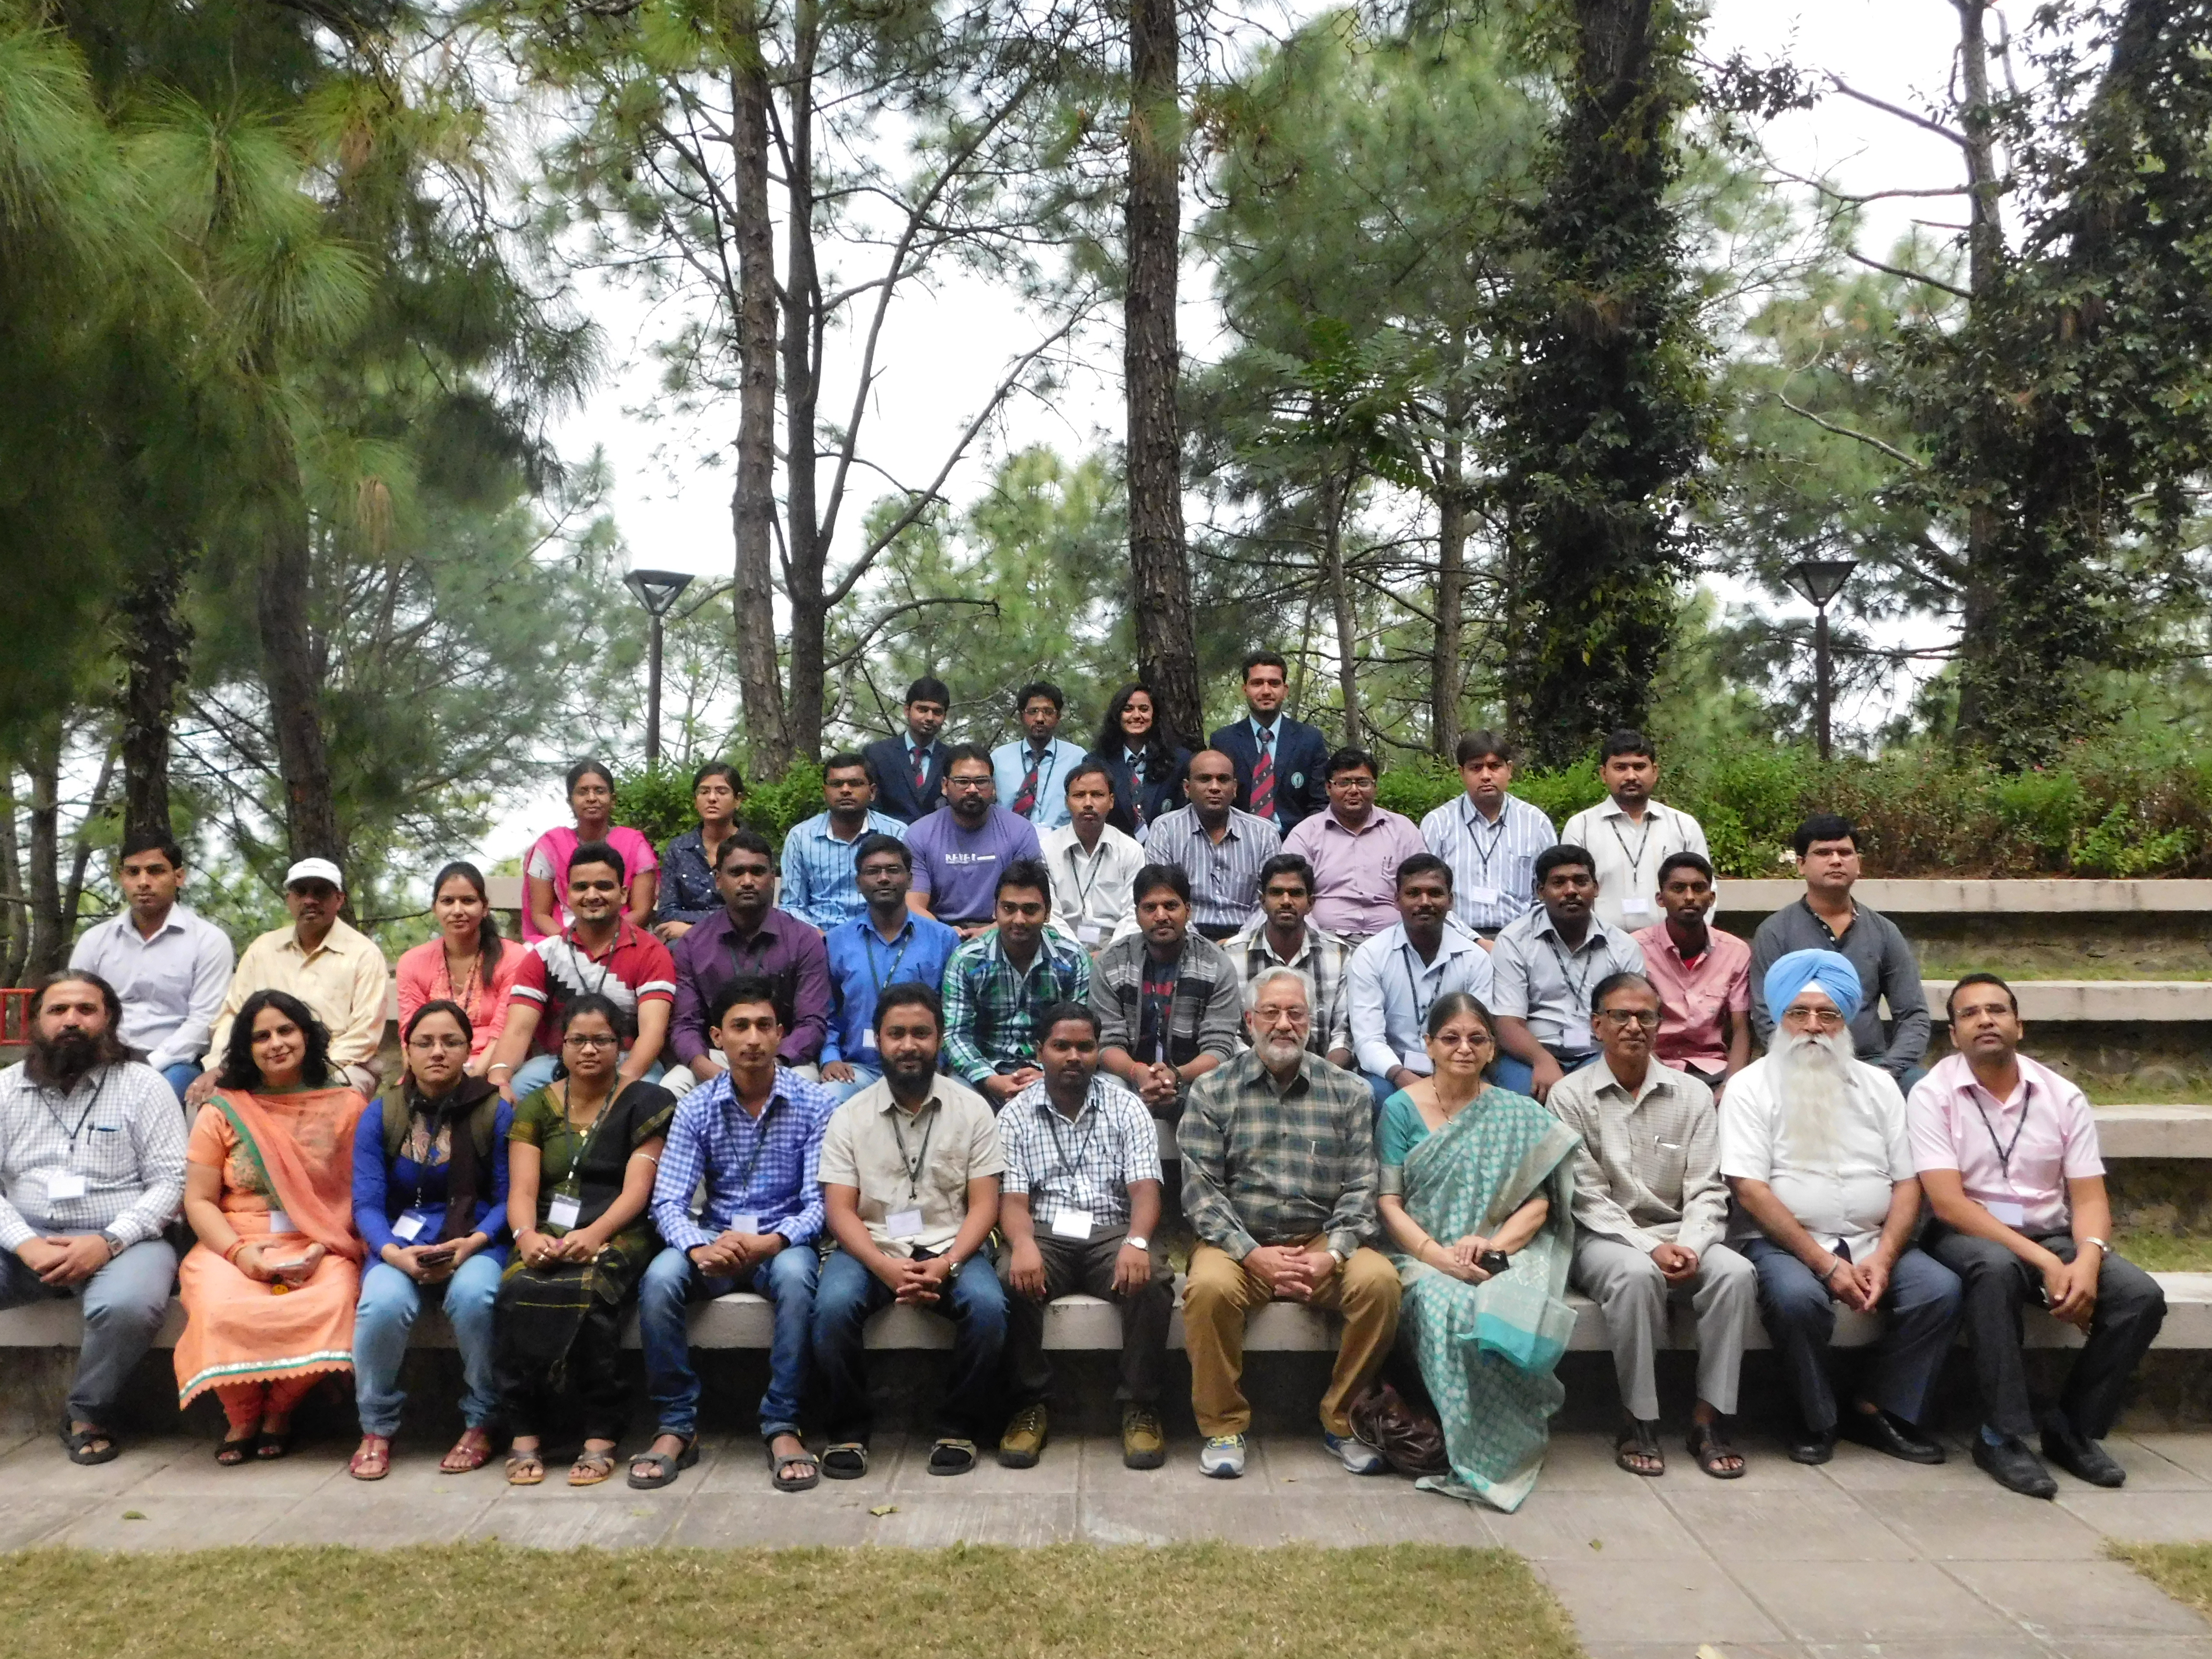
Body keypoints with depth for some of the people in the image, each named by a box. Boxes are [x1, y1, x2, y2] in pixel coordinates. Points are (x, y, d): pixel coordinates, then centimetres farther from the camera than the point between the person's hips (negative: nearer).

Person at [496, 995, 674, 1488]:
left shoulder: (644, 1103, 5)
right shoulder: (536, 1106, 14)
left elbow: (637, 1187, -6)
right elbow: (522, 1189, 3)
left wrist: (594, 1234, -24)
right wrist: (527, 1234, -20)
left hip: (617, 1235, -3)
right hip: (547, 1235, 3)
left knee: (584, 1291, -33)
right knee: (517, 1291, -29)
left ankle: (601, 1434, -22)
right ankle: (524, 1431, -18)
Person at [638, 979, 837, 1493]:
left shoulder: (814, 1103, -7)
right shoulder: (696, 1107, -1)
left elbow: (819, 1200, -11)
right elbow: (668, 1202, -7)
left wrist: (770, 1242, -30)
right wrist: (699, 1248, -29)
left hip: (783, 1241, -2)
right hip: (715, 1239, 2)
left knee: (795, 1275, -36)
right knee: (659, 1279, -28)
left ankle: (782, 1426, -23)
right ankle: (676, 1426, -14)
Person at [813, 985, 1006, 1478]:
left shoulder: (972, 1109, 2)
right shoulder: (849, 1117, 2)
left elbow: (984, 1206, -1)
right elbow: (840, 1211, -3)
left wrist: (946, 1265, -19)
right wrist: (886, 1267, -21)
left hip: (949, 1248, 0)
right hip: (873, 1248, 0)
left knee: (987, 1305, -29)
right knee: (833, 1305, -30)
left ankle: (959, 1428, -7)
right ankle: (848, 1429, -8)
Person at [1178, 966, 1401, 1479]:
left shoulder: (1348, 1093, 8)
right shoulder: (1212, 1091, 4)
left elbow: (1361, 1187, 3)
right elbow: (1200, 1187, -3)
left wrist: (1333, 1254, -14)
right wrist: (1252, 1254, -16)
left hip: (1322, 1243, 1)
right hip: (1238, 1243, -1)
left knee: (1379, 1280, -26)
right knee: (1209, 1287, -32)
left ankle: (1342, 1420, -6)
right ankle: (1223, 1426, -11)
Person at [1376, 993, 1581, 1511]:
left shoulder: (1518, 1115, 11)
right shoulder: (1402, 1109, 7)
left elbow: (1537, 1204, 5)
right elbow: (1389, 1202, 1)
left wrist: (1492, 1244, -14)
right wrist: (1437, 1255, -15)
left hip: (1503, 1257, 1)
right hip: (1425, 1258, -1)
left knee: (1506, 1308, -33)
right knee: (1443, 1303, -34)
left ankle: (1496, 1454, -18)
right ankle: (1460, 1447, -21)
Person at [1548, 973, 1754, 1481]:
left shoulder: (1692, 1094, 7)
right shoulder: (1571, 1096, -2)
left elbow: (1706, 1190, 3)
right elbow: (1587, 1197, -7)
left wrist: (1690, 1246, -16)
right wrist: (1650, 1246, -18)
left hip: (1679, 1236, 3)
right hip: (1604, 1238, -3)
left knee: (1736, 1273, -26)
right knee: (1637, 1275, -35)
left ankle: (1709, 1418, -16)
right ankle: (1640, 1421, -21)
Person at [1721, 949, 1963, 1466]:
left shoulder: (1878, 1085, 12)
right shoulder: (1750, 1086, -1)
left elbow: (1907, 1183, 7)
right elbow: (1750, 1189, -11)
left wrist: (1883, 1258, -11)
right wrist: (1824, 1263, -17)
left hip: (1872, 1241, 4)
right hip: (1782, 1242, -4)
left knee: (1941, 1289, -20)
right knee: (1797, 1296, -34)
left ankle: (1877, 1411, -1)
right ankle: (1816, 1419, -7)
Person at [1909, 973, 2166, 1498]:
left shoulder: (2064, 1097, 3)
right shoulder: (1933, 1095, -9)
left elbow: (2089, 1198, 0)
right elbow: (1948, 1203, -17)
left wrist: (2087, 1259, -23)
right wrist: (2044, 1263, -24)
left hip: (2052, 1238, 5)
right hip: (1968, 1237, -4)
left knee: (2141, 1296, -20)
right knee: (1997, 1269, -38)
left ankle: (2073, 1428, -1)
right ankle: (2003, 1436, -25)